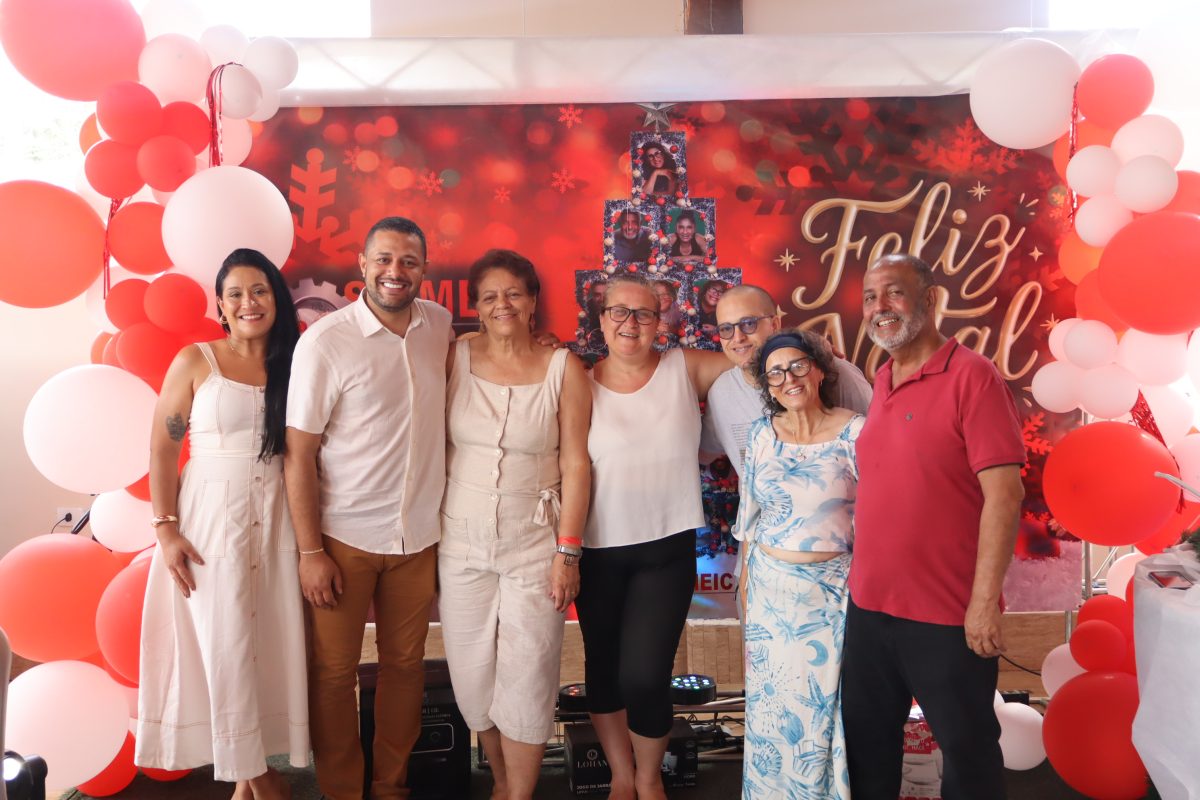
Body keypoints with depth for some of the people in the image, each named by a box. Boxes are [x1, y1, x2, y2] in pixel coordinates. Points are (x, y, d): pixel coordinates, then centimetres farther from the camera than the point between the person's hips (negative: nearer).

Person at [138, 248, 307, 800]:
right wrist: (166, 530, -8)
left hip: (277, 520, 3)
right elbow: (162, 451, -1)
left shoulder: (293, 364, 5)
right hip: (212, 517, -2)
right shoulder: (196, 361, -2)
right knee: (226, 644, 3)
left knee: (273, 642, 6)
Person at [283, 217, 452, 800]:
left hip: (419, 534, 4)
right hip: (343, 537, -4)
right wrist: (310, 551, -12)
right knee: (334, 672, 10)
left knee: (405, 664, 15)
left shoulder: (439, 324, 1)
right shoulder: (324, 341, -13)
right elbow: (299, 452, -11)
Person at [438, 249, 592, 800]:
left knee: (527, 677, 3)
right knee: (473, 676, 10)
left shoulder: (563, 369, -5)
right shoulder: (455, 359, 0)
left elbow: (575, 464, -5)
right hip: (462, 542, 2)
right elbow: (435, 447, 4)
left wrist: (568, 551, -7)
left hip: (534, 545, -2)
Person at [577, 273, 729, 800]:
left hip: (668, 548, -1)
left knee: (644, 676, -6)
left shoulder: (685, 369, -1)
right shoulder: (582, 384, -2)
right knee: (602, 666, 15)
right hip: (598, 550, 2)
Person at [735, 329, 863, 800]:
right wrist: (746, 577, 11)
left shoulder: (855, 432, -7)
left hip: (832, 591, -3)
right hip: (771, 588, 3)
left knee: (825, 702, 5)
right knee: (770, 701, 11)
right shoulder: (762, 434, 3)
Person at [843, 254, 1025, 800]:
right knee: (866, 739, 18)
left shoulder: (971, 375, -13)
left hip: (948, 615, -6)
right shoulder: (881, 383, 9)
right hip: (869, 605, 7)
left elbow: (1004, 492, -17)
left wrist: (985, 601, -19)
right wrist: (862, 577, 13)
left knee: (967, 748, 13)